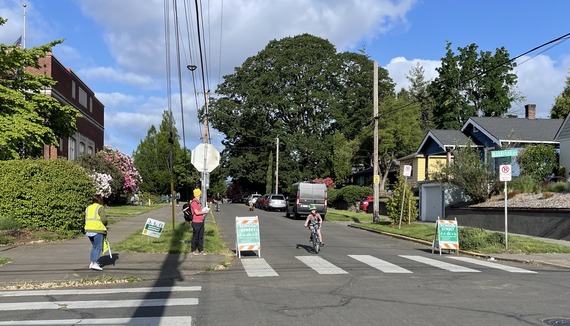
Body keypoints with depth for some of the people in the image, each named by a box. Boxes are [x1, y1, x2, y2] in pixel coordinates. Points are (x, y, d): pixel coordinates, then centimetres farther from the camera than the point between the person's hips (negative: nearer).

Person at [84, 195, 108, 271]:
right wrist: (105, 224, 7)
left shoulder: (88, 208, 17)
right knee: (98, 247, -4)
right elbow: (104, 219, -11)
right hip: (98, 230, -7)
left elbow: (86, 219, 14)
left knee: (94, 246, 18)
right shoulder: (100, 207, -5)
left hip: (88, 229, 7)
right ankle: (94, 263, -11)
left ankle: (92, 262, 18)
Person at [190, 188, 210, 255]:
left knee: (201, 236, 12)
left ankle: (201, 250, 19)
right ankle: (193, 250, 13)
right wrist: (204, 212, -11)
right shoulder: (194, 202, -16)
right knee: (195, 236, 2)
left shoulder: (198, 202, 15)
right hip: (196, 222, -9)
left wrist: (204, 210, 8)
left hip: (201, 221, 9)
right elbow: (196, 212, -20)